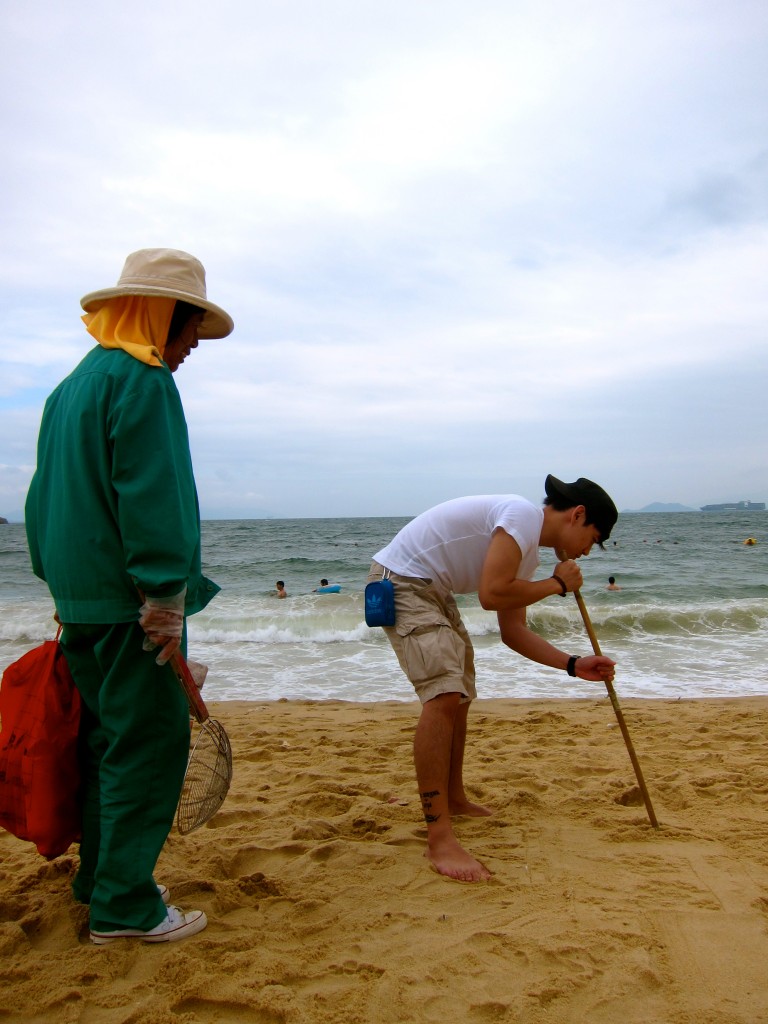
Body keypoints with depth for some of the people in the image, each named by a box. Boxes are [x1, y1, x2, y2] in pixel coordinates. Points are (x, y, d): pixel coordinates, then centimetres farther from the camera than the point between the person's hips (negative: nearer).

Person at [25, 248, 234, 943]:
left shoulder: (70, 386, 17)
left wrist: (60, 584, 23)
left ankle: (102, 880, 30)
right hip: (128, 599, -10)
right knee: (148, 743, -1)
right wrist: (165, 598, -19)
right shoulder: (143, 380, -12)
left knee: (107, 737, 18)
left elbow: (43, 497, 20)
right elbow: (151, 500, -20)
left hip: (79, 596, 10)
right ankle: (126, 907, 7)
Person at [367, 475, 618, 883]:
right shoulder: (523, 514, -17)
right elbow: (491, 594, -27)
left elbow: (513, 631, 13)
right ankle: (439, 837, -18)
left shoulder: (527, 549, 11)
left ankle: (454, 798, 37)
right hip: (400, 580, -11)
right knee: (443, 693, -21)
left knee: (460, 695, 20)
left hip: (432, 590, 11)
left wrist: (573, 665, 9)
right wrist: (557, 584, -12)